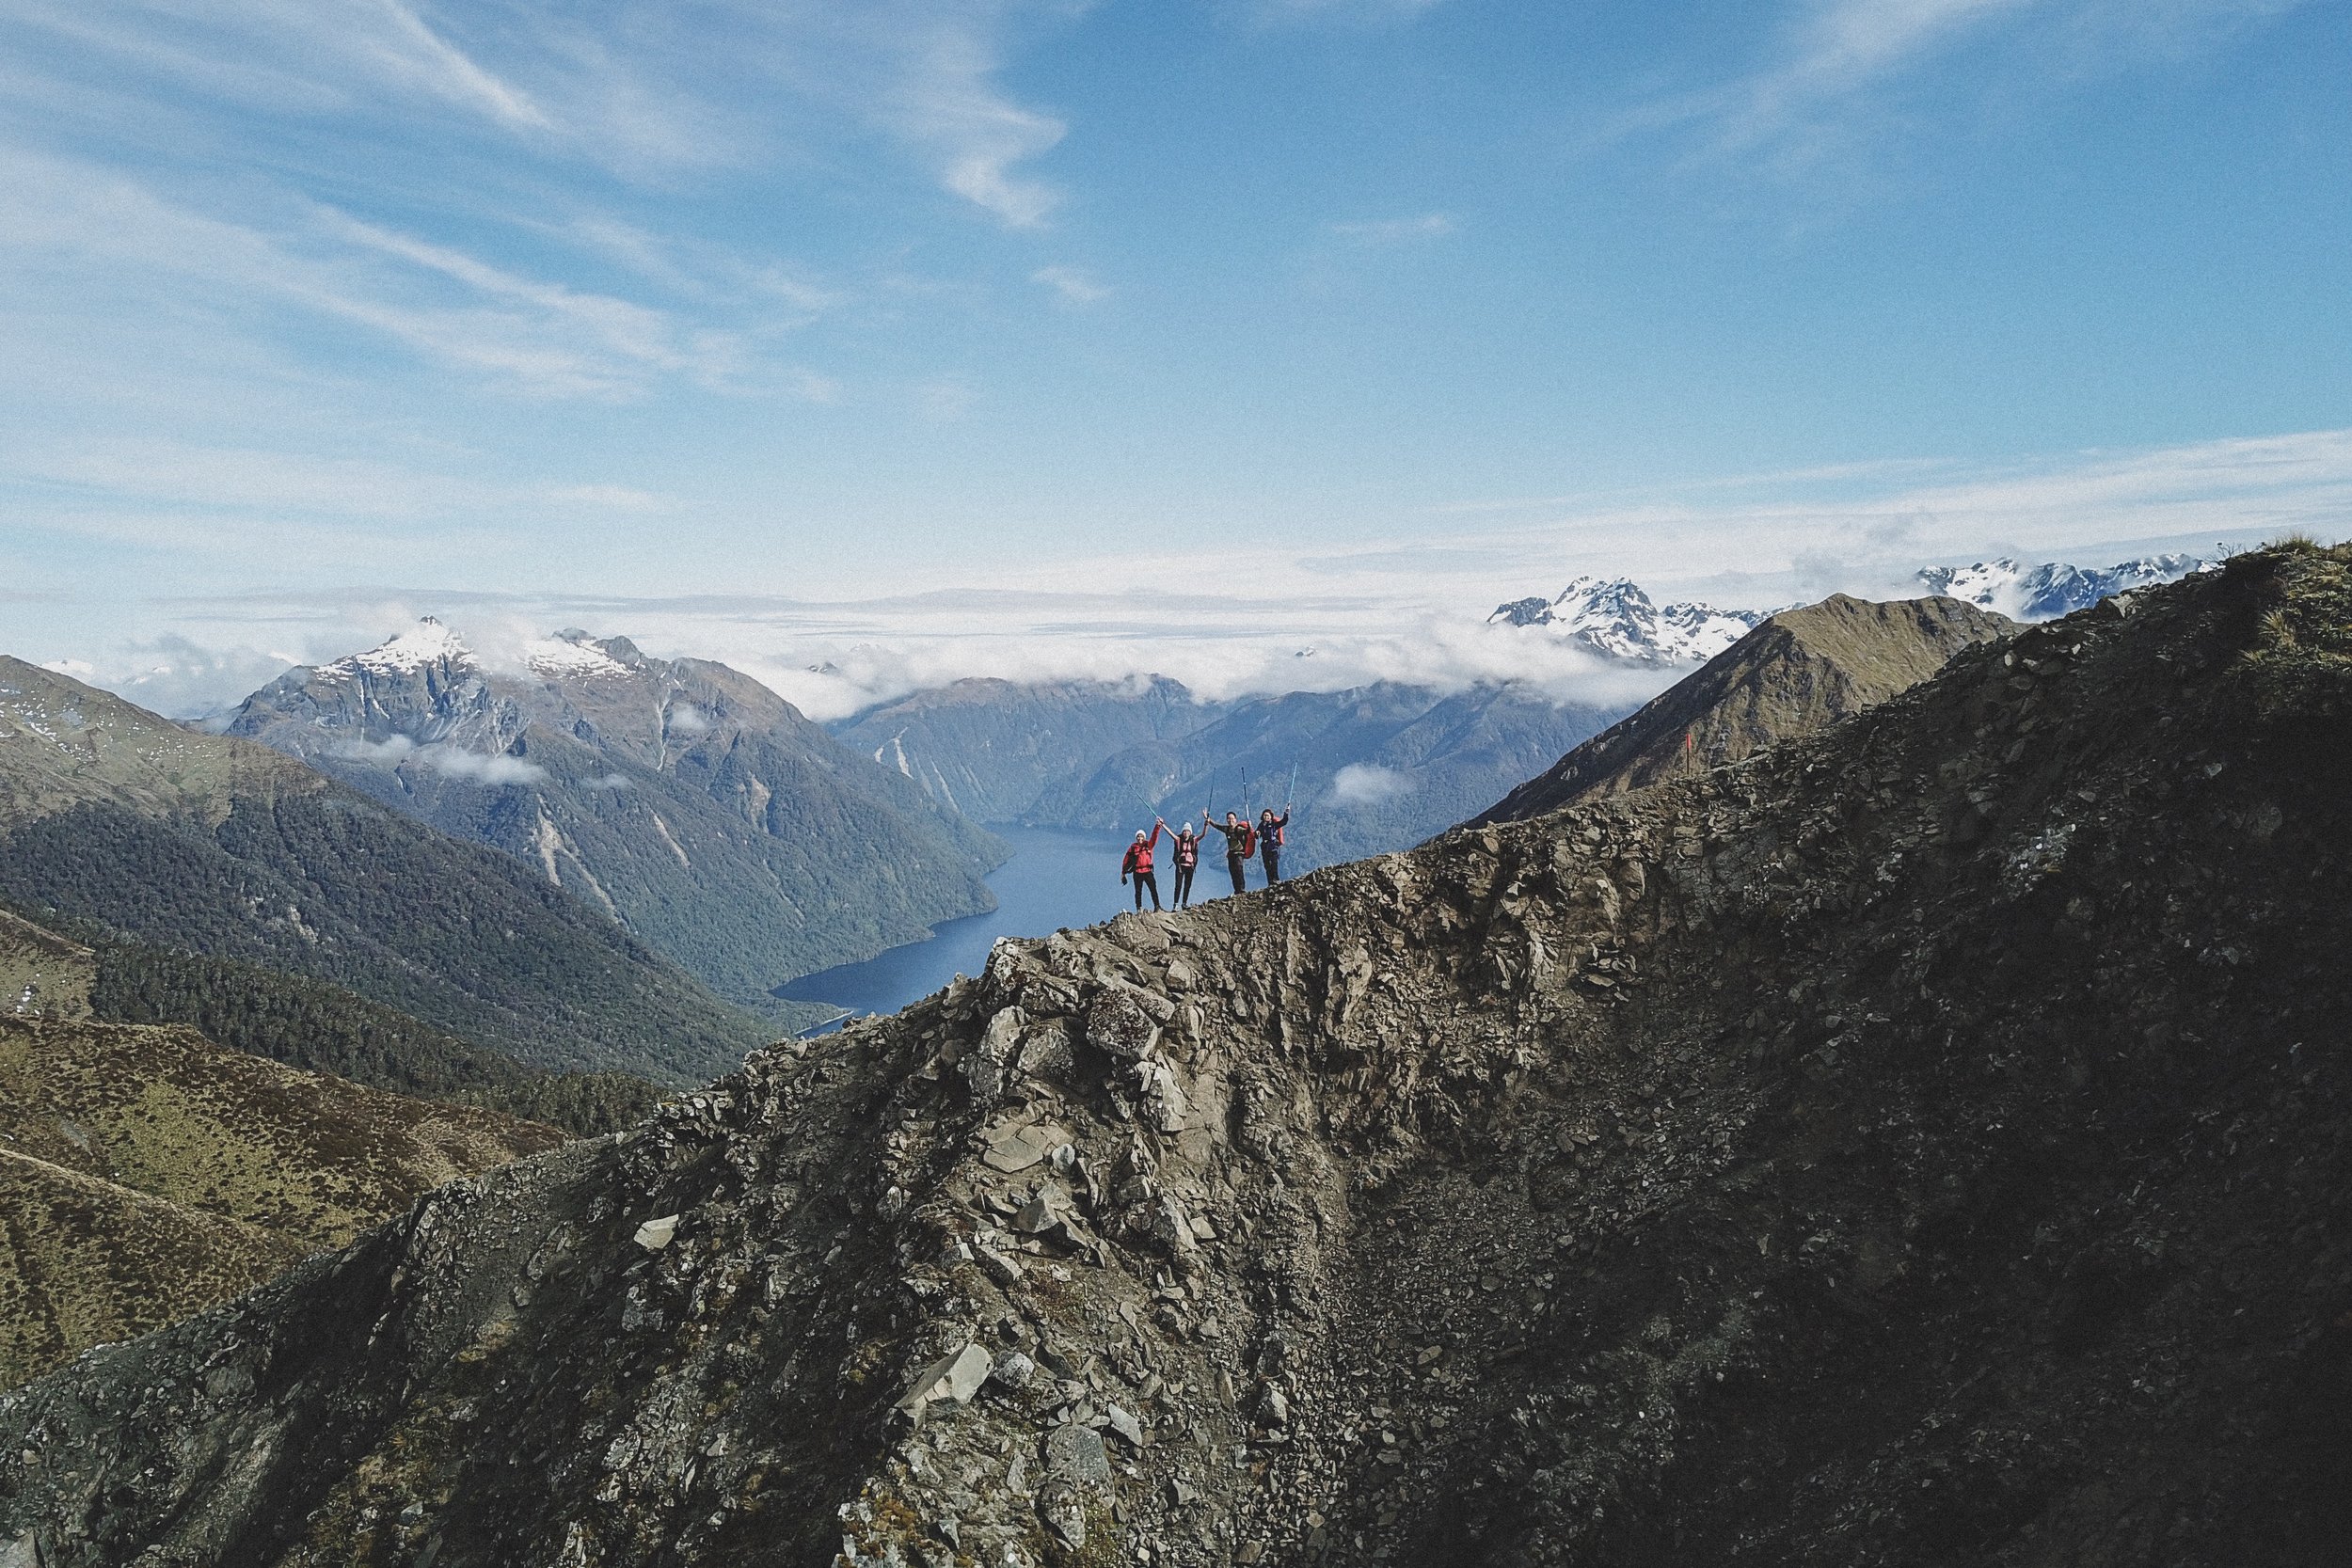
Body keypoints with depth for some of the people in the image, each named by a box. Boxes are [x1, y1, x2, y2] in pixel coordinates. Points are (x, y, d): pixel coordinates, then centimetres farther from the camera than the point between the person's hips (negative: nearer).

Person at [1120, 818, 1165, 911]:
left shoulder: (1148, 845, 3)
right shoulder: (1133, 847, 1)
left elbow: (1154, 836, -12)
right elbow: (1126, 860, 6)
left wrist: (1158, 826, -28)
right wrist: (1123, 872, 6)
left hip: (1147, 871, 0)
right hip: (1137, 872, 0)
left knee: (1153, 889, -3)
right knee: (1138, 892, 6)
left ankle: (1157, 906, 2)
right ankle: (1139, 908, 11)